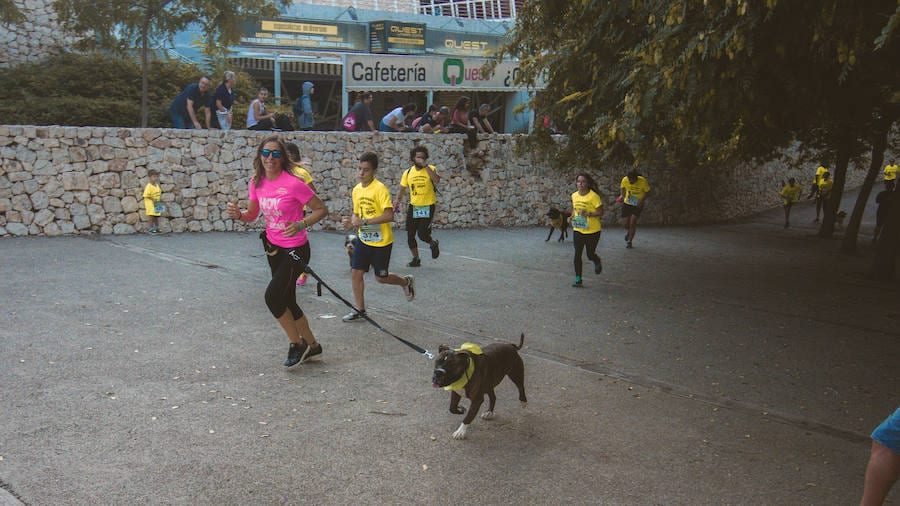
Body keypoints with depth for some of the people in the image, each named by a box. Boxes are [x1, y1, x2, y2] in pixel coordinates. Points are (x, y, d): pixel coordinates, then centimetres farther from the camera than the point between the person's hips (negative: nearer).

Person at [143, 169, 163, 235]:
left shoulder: (157, 185, 7)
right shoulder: (149, 186, -18)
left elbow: (160, 192, 21)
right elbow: (146, 195, -20)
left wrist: (160, 197, 3)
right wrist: (153, 199, -25)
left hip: (157, 204, 8)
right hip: (151, 205, -8)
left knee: (157, 216, 14)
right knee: (151, 216, -6)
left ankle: (157, 228, 24)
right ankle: (151, 229, 1)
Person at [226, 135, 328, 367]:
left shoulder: (293, 183, -19)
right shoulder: (257, 182, 0)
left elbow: (321, 209, -13)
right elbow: (252, 214, 10)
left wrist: (300, 224, -27)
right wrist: (238, 214, -11)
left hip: (295, 250, -7)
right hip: (273, 248, 7)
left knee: (272, 296, -13)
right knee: (288, 301, 14)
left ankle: (297, 344, 9)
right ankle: (311, 345, 32)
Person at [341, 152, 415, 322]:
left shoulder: (380, 189, -18)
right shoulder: (356, 190, 5)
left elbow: (389, 215, -26)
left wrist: (364, 221, -27)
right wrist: (351, 221, -5)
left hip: (382, 241, -6)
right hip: (363, 239, 6)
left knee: (381, 278, 5)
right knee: (355, 272, -1)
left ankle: (406, 281, 34)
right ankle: (360, 310, 12)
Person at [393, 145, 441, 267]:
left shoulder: (431, 169, -6)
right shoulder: (408, 172, 4)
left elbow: (437, 180, -27)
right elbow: (401, 189, 12)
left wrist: (425, 166, -27)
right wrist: (398, 201, -5)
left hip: (428, 207, -4)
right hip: (413, 207, 4)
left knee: (422, 234, -11)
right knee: (410, 235, 5)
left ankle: (434, 244, 23)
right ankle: (416, 259, 22)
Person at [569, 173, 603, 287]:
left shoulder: (593, 196, -15)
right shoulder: (574, 196, 3)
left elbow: (600, 212, -14)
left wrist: (588, 214, -27)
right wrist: (572, 216, 0)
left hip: (592, 231, -4)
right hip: (578, 230, 4)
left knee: (590, 254, 6)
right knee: (577, 254, 0)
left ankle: (598, 262, 43)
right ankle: (578, 279, 8)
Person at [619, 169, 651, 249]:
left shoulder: (643, 181, -24)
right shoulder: (625, 180, -18)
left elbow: (647, 192, -9)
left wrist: (642, 200, -23)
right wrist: (622, 195, -14)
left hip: (638, 204, -2)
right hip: (627, 203, 2)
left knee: (633, 222, -11)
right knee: (626, 223, 1)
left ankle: (629, 242, 5)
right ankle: (629, 231, 39)